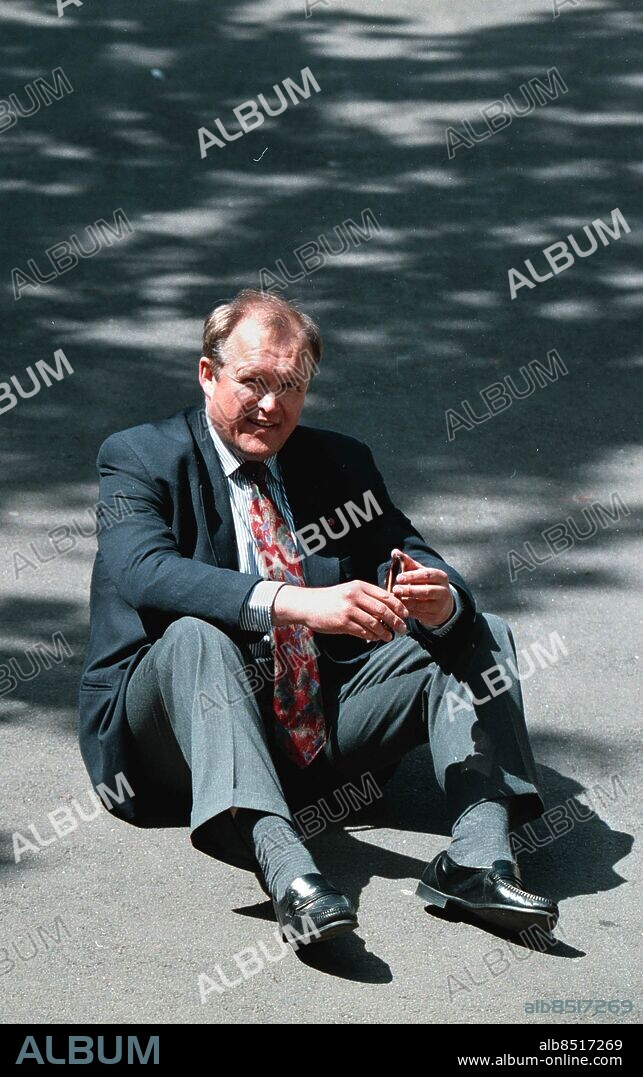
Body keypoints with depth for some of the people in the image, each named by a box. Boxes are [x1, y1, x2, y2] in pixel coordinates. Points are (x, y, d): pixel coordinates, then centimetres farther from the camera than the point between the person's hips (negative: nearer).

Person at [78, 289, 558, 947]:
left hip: (318, 726, 5)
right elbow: (144, 572, -23)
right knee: (195, 635, -35)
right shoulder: (140, 460, -2)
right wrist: (295, 602, -37)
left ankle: (478, 855, -29)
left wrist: (440, 600, -25)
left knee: (474, 634, -8)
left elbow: (410, 560, 3)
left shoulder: (340, 464, 13)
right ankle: (284, 869, -53)